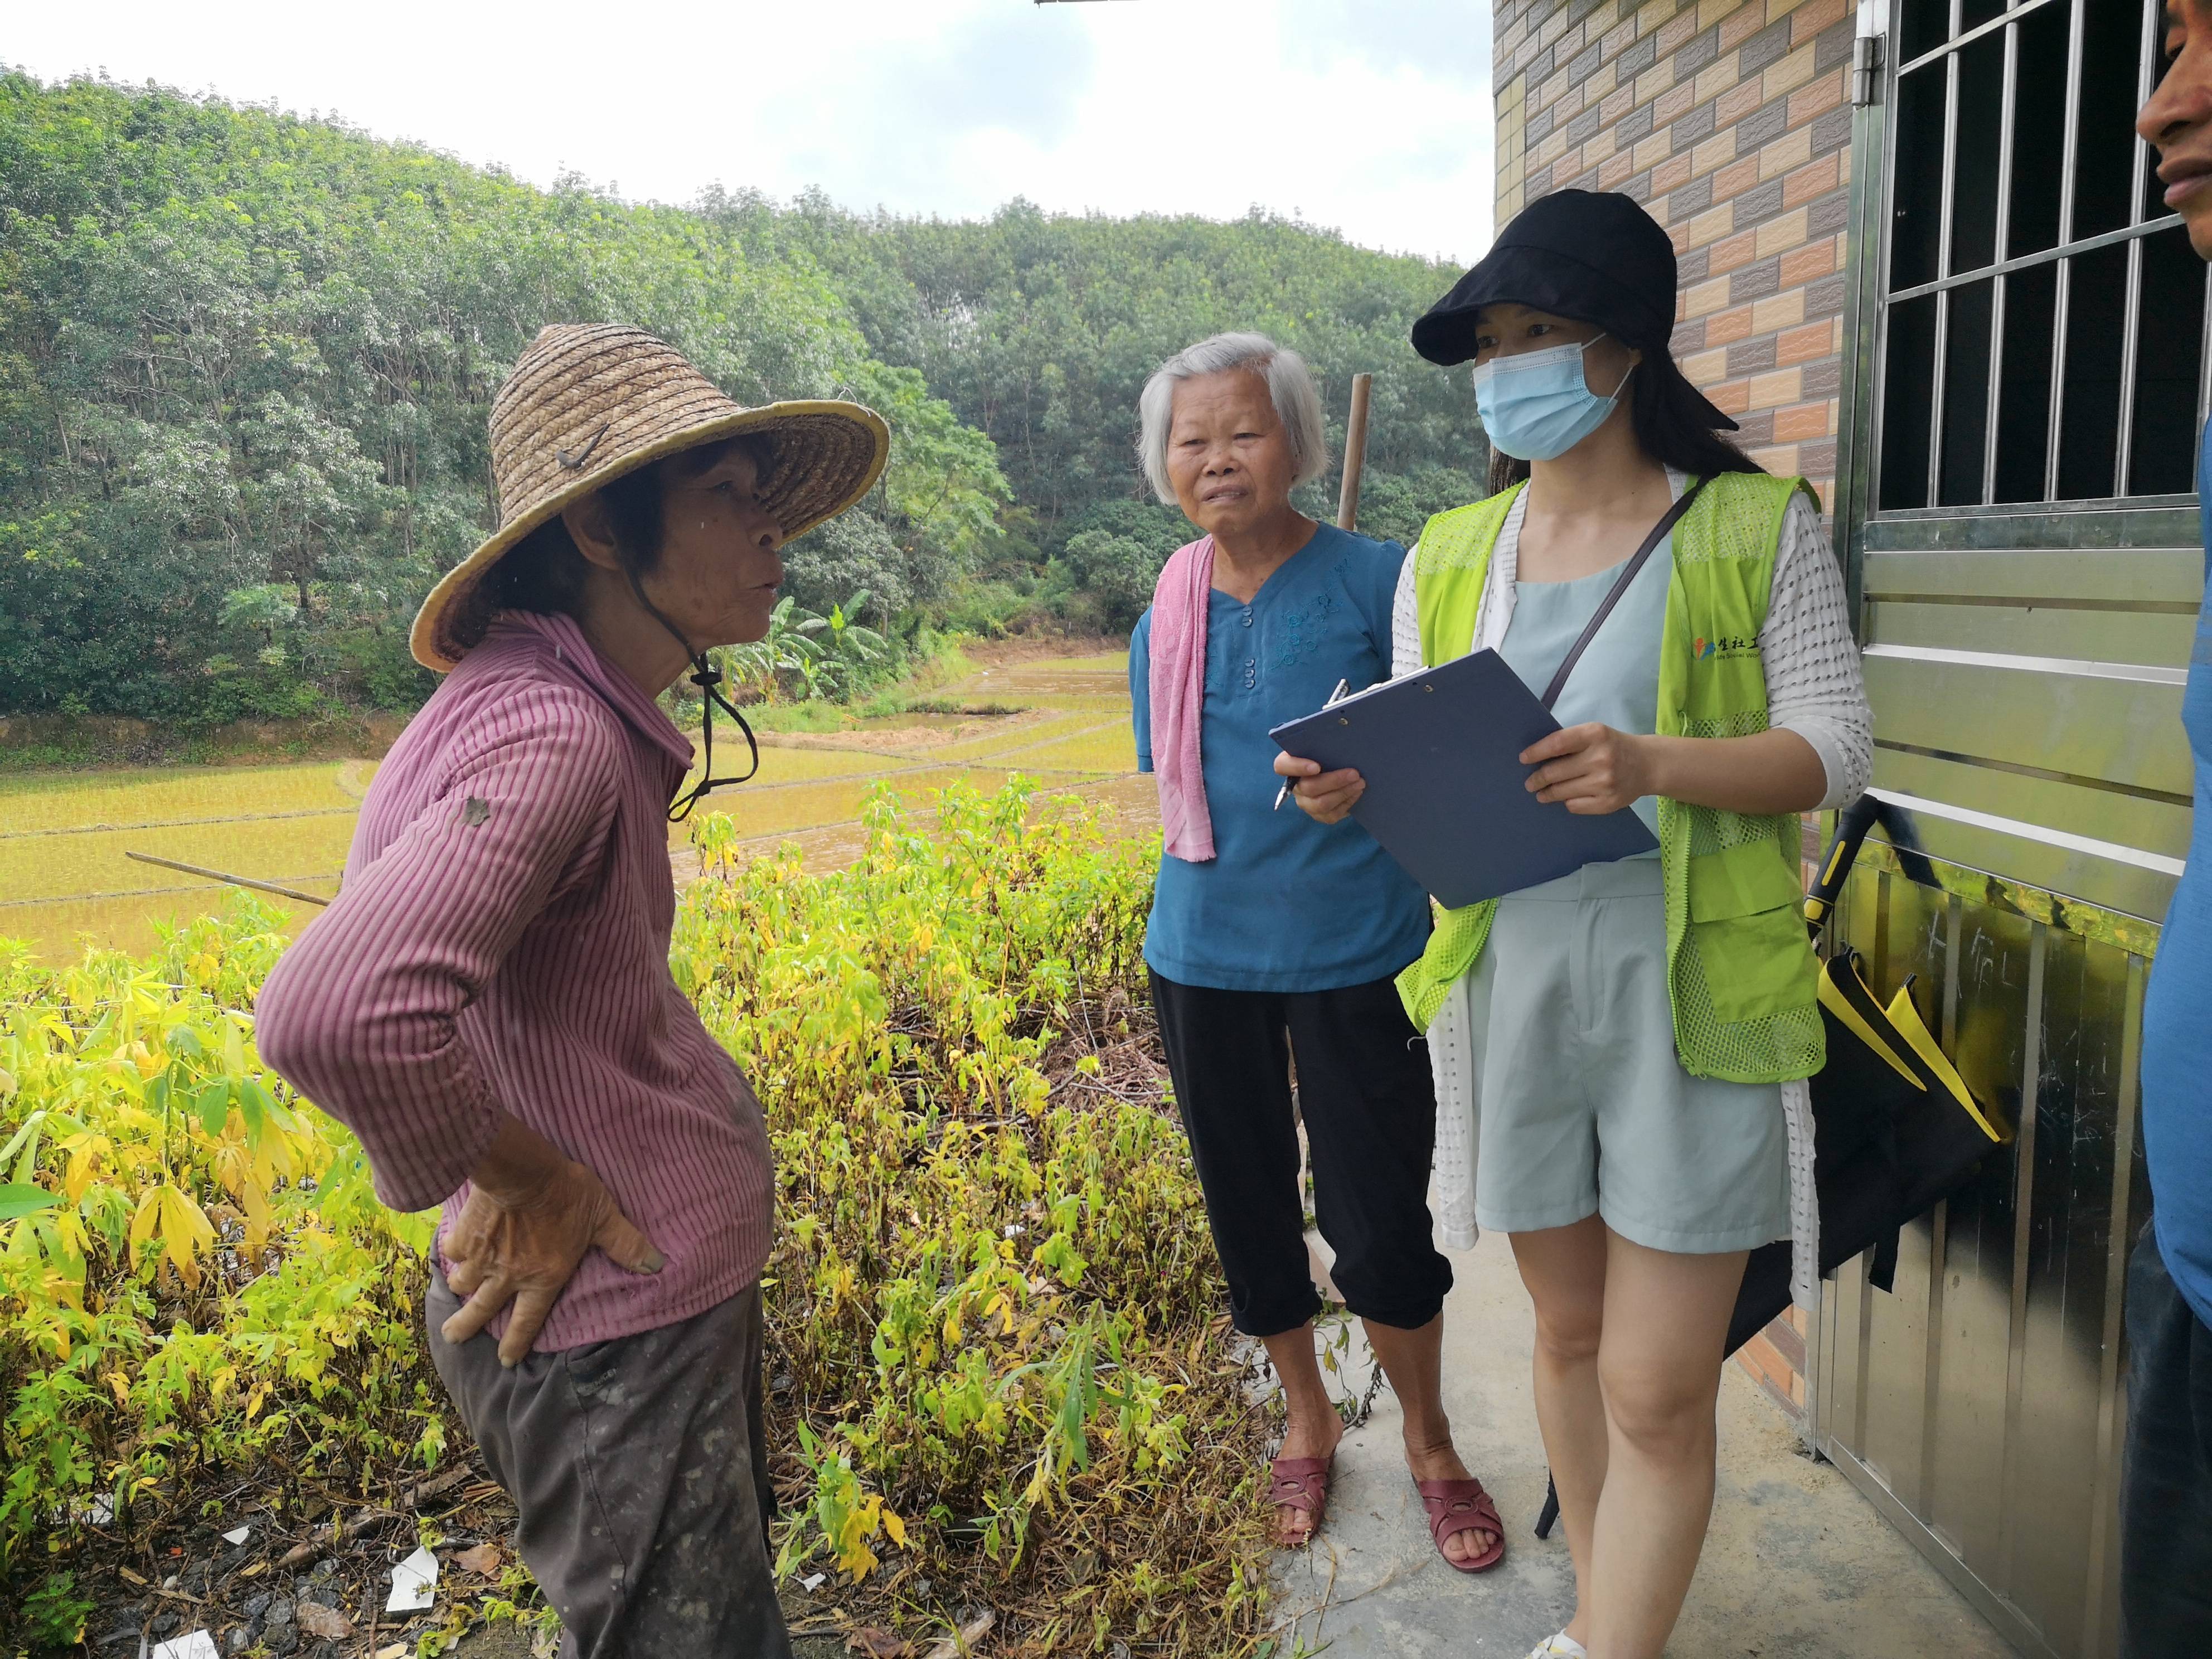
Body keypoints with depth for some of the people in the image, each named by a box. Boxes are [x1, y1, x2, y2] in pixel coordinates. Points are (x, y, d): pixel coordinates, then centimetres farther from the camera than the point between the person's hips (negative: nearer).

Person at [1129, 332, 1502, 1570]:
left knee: (1379, 1224, 3)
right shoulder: (1170, 611, 5)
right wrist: (1214, 863, 5)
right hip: (1205, 949, 4)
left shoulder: (1375, 580, -8)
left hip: (1354, 950, -4)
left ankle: (1429, 1441, 32)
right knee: (1249, 1204, 16)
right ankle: (1307, 1418, 41)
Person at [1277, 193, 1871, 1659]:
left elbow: (1837, 751, -6)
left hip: (1691, 994, -3)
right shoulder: (1449, 558, 9)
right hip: (1511, 983, 4)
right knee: (1568, 1332, 19)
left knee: (1657, 1395, -1)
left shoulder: (1757, 527, -2)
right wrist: (1355, 790, -14)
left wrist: (1653, 765, -25)